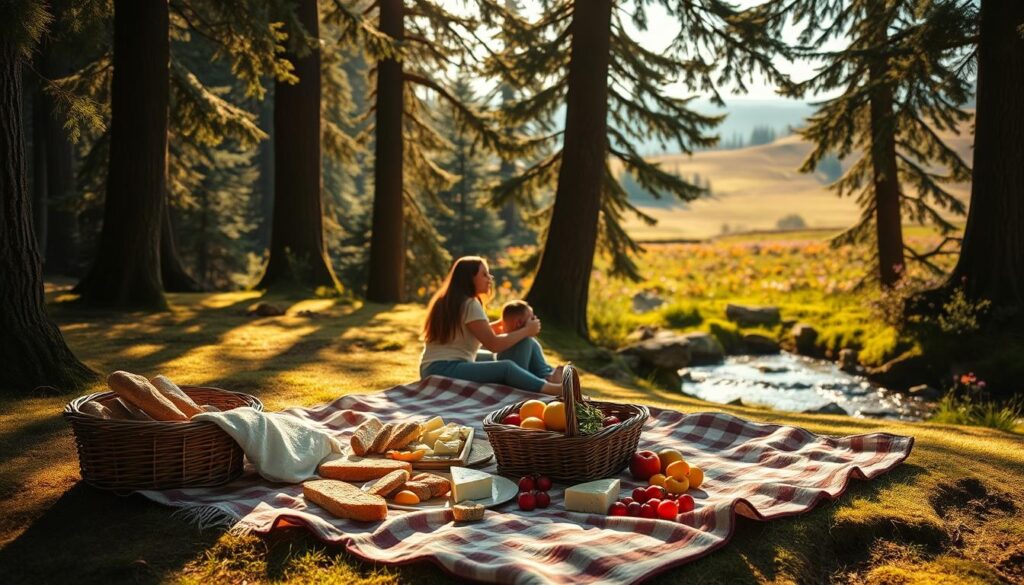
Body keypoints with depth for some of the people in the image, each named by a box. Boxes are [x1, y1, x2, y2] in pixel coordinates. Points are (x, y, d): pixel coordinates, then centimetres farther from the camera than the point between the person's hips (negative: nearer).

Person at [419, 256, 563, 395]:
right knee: (506, 367, -26)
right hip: (444, 369, -10)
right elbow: (494, 344, -13)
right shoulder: (469, 304, -9)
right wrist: (526, 330, -2)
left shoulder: (448, 301, 19)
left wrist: (499, 324, 15)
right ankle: (553, 389, -42)